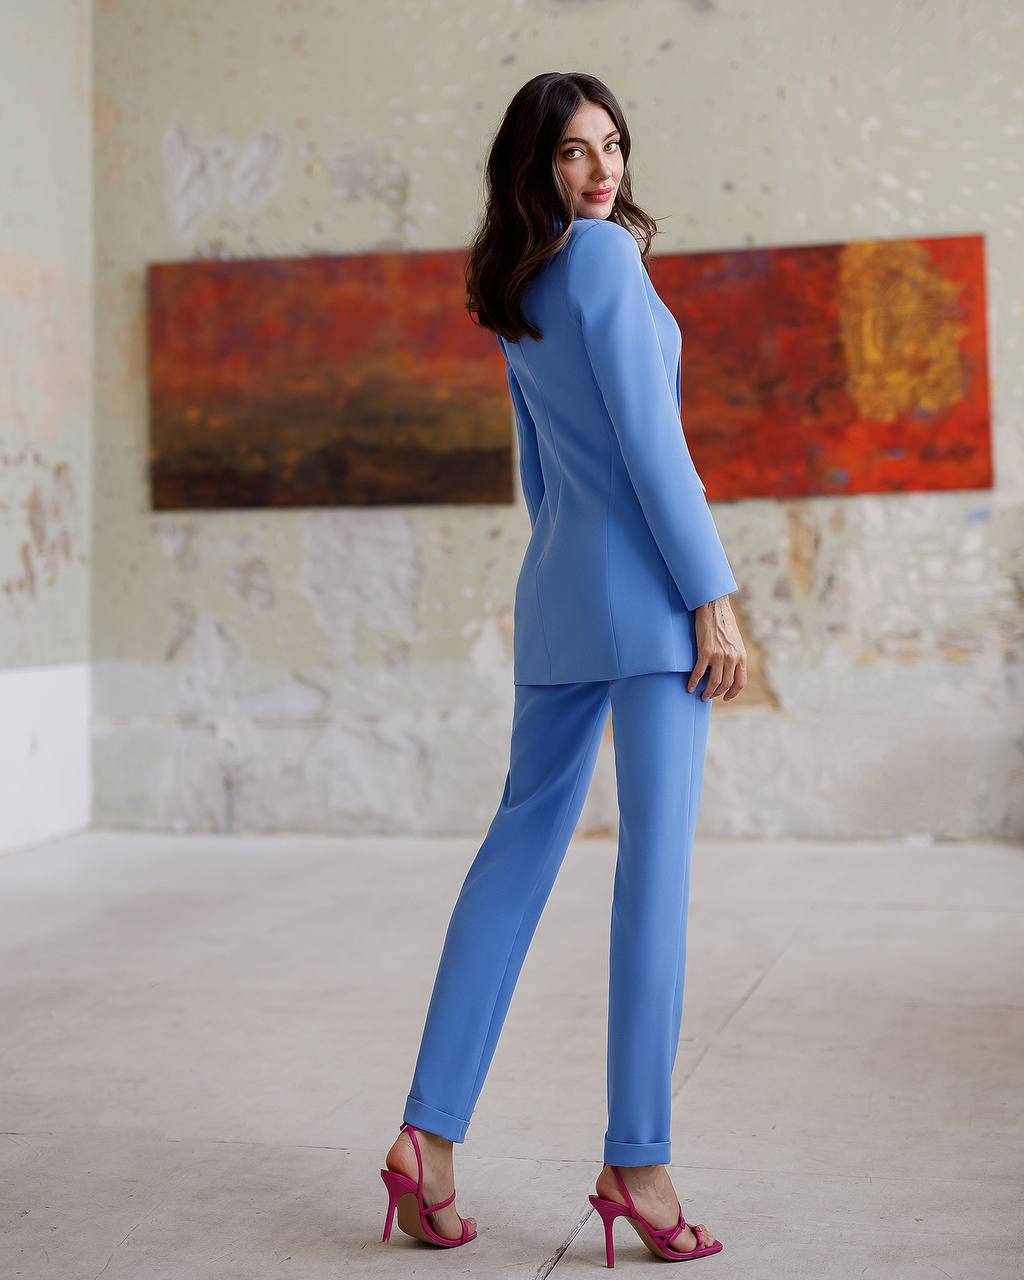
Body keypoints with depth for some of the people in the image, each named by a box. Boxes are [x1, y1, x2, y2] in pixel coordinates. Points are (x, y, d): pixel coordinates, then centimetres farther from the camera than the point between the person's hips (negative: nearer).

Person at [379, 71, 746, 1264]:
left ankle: (431, 1130, 6)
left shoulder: (517, 294, 17)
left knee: (522, 844, 8)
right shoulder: (606, 253, -8)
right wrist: (713, 598, -13)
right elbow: (649, 439, -14)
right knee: (656, 862, -6)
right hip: (647, 580, -8)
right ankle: (637, 1157, -4)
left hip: (556, 587, 8)